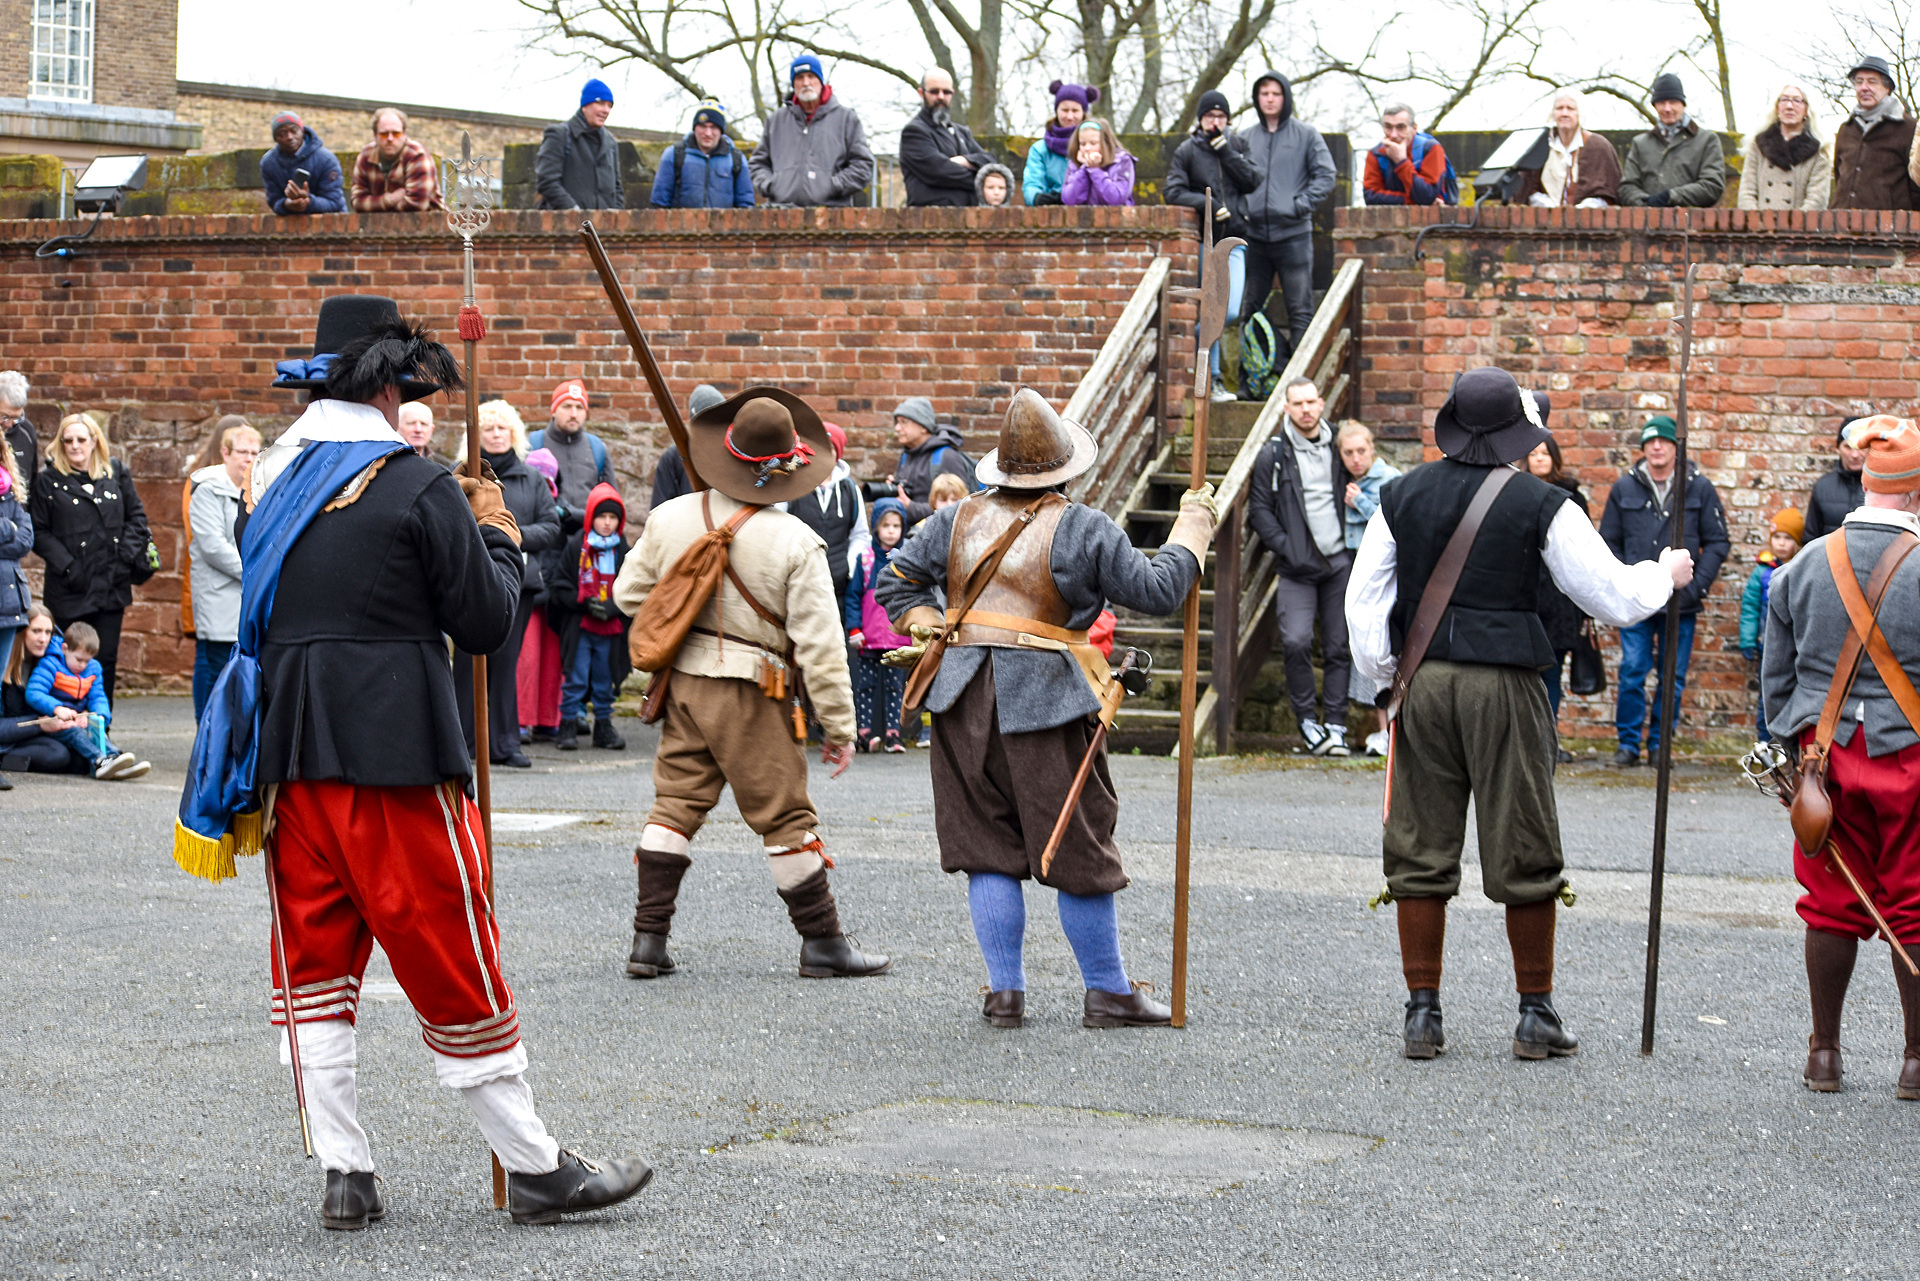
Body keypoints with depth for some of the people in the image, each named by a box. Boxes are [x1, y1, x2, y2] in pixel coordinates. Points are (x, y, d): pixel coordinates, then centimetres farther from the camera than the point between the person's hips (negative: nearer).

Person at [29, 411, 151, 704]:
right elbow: (38, 532, -2)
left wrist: (127, 554, -2)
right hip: (69, 590, -2)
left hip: (111, 588, 2)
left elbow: (136, 516, 13)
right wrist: (65, 564, -12)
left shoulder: (116, 473, 8)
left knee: (106, 659, 3)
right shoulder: (49, 480, 1)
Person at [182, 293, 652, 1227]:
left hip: (290, 751, 6)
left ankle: (344, 1175, 9)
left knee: (315, 963, 10)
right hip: (394, 754, -6)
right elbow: (485, 624, -9)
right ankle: (534, 1168, 9)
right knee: (451, 962, 1)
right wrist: (498, 538, 10)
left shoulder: (273, 477, 10)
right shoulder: (417, 486, -10)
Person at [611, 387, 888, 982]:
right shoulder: (794, 542, -14)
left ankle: (649, 938, 10)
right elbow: (820, 645, -12)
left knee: (676, 801, 11)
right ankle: (823, 942, 12)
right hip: (749, 694, -5)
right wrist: (839, 728, -5)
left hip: (684, 681, 5)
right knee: (785, 817, 4)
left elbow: (630, 593, 11)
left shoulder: (670, 517, -1)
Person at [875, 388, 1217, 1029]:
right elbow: (1157, 590, -1)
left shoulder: (958, 519, 10)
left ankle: (1004, 990, 9)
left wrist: (928, 628, 15)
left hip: (964, 699, 4)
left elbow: (897, 582, 14)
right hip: (1045, 704, -4)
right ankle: (1107, 993, 10)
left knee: (989, 850, 9)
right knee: (1079, 852, 4)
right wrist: (1193, 528, 11)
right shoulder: (1082, 529, -4)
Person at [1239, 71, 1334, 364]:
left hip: (1294, 233, -3)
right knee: (1250, 309, 7)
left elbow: (1325, 176, 2)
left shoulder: (1306, 134, 4)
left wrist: (1301, 204, -9)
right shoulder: (1245, 137, 11)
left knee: (1300, 311, -4)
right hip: (1254, 235, 3)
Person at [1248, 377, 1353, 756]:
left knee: (1339, 647, 2)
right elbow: (1259, 508, 1)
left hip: (1339, 561, 3)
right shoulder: (1273, 454, 2)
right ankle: (1307, 718, 1)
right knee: (1296, 642, -16)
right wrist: (1285, 547, -10)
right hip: (1297, 566, -3)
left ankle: (1336, 724, 8)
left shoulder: (1337, 448, 10)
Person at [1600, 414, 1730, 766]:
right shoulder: (1624, 488, 6)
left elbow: (1717, 542, 6)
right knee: (1632, 672, -3)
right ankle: (1628, 743, 8)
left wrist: (1696, 587, -5)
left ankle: (1660, 743, 14)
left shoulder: (1699, 488, 4)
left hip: (1681, 602, 0)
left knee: (1673, 677, 4)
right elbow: (1609, 542, 10)